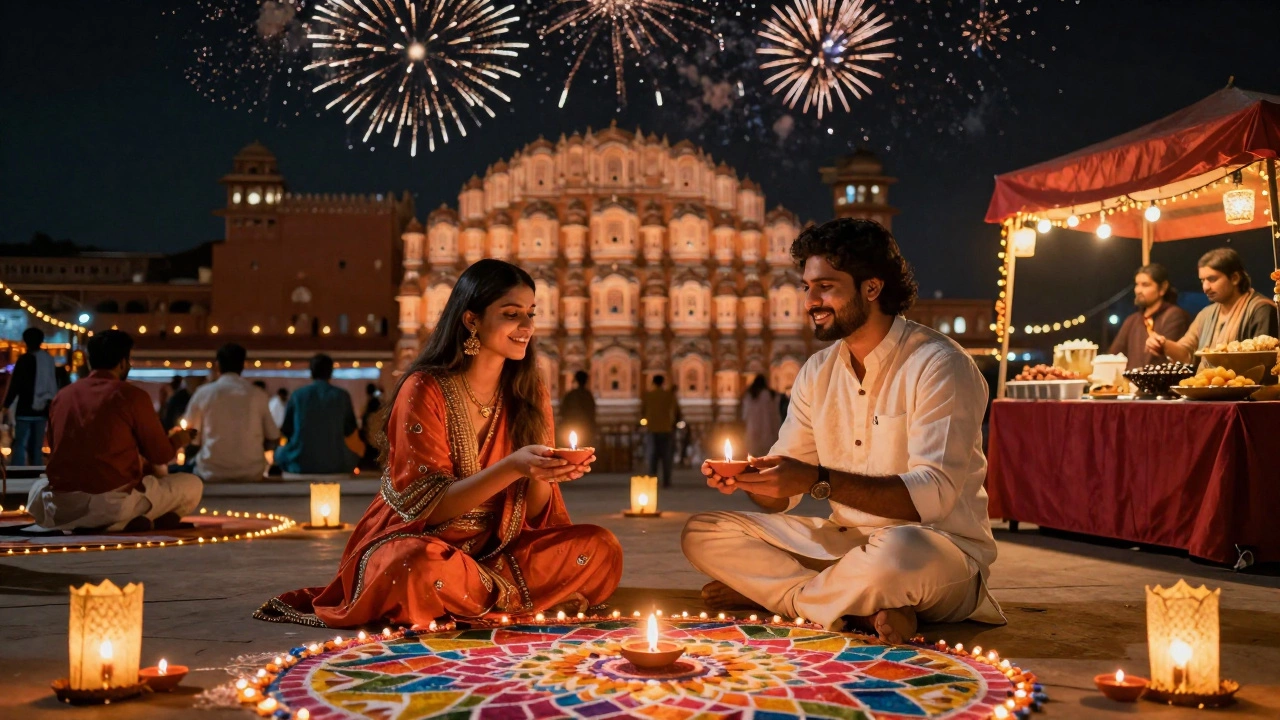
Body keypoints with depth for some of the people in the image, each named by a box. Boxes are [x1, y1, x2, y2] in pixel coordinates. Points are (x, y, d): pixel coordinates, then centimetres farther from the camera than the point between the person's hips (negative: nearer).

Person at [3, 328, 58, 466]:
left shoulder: (25, 359, -8)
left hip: (25, 410, -5)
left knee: (19, 446, -6)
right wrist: (51, 408, 22)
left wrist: (6, 405, -5)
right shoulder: (50, 360, 10)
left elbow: (15, 385, -11)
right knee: (36, 448, 10)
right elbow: (54, 387, 15)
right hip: (42, 410, 5)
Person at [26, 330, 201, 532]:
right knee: (192, 485, 14)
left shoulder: (62, 396, 9)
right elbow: (160, 455, 3)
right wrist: (177, 441, 27)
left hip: (61, 506, 4)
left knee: (39, 488, 38)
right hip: (115, 504, -4)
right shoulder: (133, 395, -4)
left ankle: (77, 524, 11)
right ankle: (124, 523, -3)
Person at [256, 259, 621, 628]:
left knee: (602, 548, -16)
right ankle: (513, 598, -10)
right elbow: (427, 507, -18)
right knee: (419, 567, -39)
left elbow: (536, 514, 1)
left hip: (498, 548, 5)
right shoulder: (424, 390, -13)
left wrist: (543, 474, -23)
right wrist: (511, 468, -31)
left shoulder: (530, 395, 2)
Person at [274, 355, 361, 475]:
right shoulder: (342, 395, -1)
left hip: (300, 464, 0)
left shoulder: (298, 394, 0)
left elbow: (286, 430, 9)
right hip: (334, 464, 0)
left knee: (280, 453, 32)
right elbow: (350, 430, 11)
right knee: (353, 456, 31)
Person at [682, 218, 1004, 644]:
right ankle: (860, 610, -16)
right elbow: (781, 496, 6)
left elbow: (933, 495, -26)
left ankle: (762, 590, -13)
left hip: (942, 550, -6)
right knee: (702, 533, -5)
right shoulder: (817, 373, 7)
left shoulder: (939, 365, -14)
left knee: (898, 551, -43)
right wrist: (749, 479, -18)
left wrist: (818, 480, -35)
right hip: (845, 543, 7)